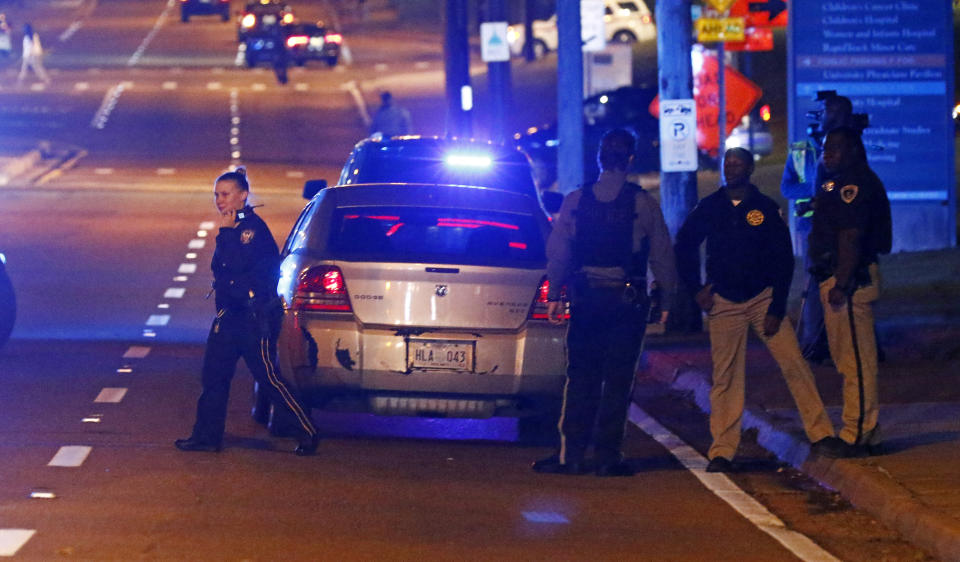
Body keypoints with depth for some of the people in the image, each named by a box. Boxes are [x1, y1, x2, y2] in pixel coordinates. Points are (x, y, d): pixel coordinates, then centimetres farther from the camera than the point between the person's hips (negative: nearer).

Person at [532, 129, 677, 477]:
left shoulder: (575, 201, 2)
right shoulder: (644, 204, -3)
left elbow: (557, 252, 2)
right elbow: (662, 256, -1)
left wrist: (554, 295, 8)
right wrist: (666, 300, 5)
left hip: (586, 300, 2)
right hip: (627, 302, -2)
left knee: (580, 378, 7)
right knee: (618, 380, 3)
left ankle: (572, 453, 4)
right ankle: (608, 455, 1)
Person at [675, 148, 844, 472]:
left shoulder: (766, 209, 0)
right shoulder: (709, 209, 4)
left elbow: (784, 261, 1)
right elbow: (683, 247, 16)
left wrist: (776, 310, -5)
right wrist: (697, 288, 6)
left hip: (763, 299, -1)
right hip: (723, 303, 1)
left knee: (794, 366, -8)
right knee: (725, 378, -2)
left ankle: (820, 435, -1)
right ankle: (722, 451, 1)